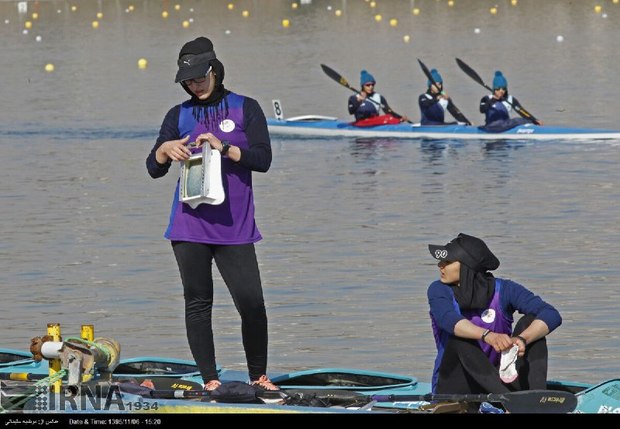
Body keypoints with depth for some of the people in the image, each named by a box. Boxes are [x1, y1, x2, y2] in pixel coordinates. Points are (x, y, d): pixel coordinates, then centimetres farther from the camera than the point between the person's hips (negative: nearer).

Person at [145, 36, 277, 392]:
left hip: (234, 225, -2)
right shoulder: (179, 116, 10)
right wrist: (166, 150, -13)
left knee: (252, 302, -8)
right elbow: (154, 169, 9)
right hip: (190, 225, 2)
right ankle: (210, 380, 7)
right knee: (198, 303, 2)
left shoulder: (246, 109, 5)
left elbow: (263, 159, -5)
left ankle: (259, 376, 9)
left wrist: (223, 148, -17)